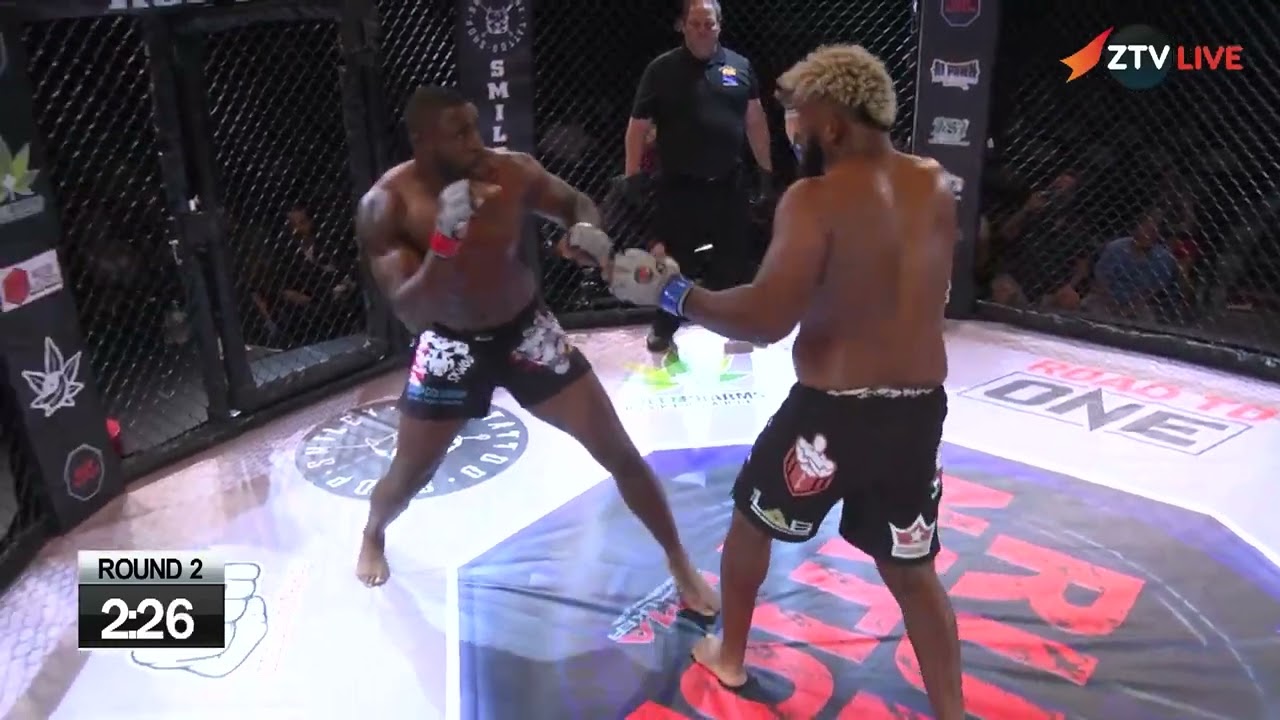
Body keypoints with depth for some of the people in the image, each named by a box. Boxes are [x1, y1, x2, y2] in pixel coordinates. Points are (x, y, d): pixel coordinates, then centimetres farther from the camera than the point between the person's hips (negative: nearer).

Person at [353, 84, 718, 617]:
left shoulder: (512, 172, -16)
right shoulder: (387, 206, -20)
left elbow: (575, 203, 4)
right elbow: (409, 312, -27)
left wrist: (586, 228, -20)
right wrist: (447, 237, -40)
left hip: (526, 331, 1)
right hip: (451, 345, -1)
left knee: (620, 454, 1)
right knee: (408, 475, 11)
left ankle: (680, 564, 21)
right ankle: (372, 539, 49)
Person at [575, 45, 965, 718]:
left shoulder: (817, 199, -16)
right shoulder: (935, 188, 4)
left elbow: (767, 319, -24)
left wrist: (669, 292, -13)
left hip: (832, 411, -5)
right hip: (920, 409, 5)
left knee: (750, 522, 22)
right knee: (912, 573, 19)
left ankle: (729, 657, 42)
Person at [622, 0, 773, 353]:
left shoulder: (739, 66, 6)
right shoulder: (661, 69, -3)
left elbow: (755, 121, 11)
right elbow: (638, 126, -3)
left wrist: (766, 168, 10)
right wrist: (633, 174, -8)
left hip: (729, 184, 3)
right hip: (677, 186, -2)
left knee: (736, 258, 11)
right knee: (671, 259, 6)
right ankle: (663, 328, 21)